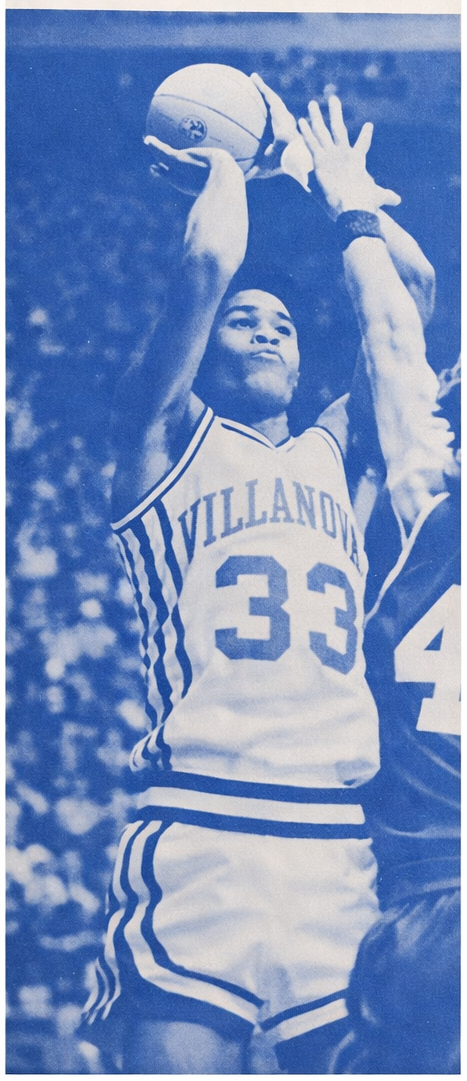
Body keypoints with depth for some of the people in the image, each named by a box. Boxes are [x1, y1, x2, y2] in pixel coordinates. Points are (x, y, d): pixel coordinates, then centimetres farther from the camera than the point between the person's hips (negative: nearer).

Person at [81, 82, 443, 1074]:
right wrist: (222, 170, 20)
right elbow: (207, 268, 1)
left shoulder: (335, 458, 22)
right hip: (201, 833, -4)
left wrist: (349, 199, 33)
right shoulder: (165, 437, 11)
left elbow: (399, 312, 20)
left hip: (346, 842, 4)